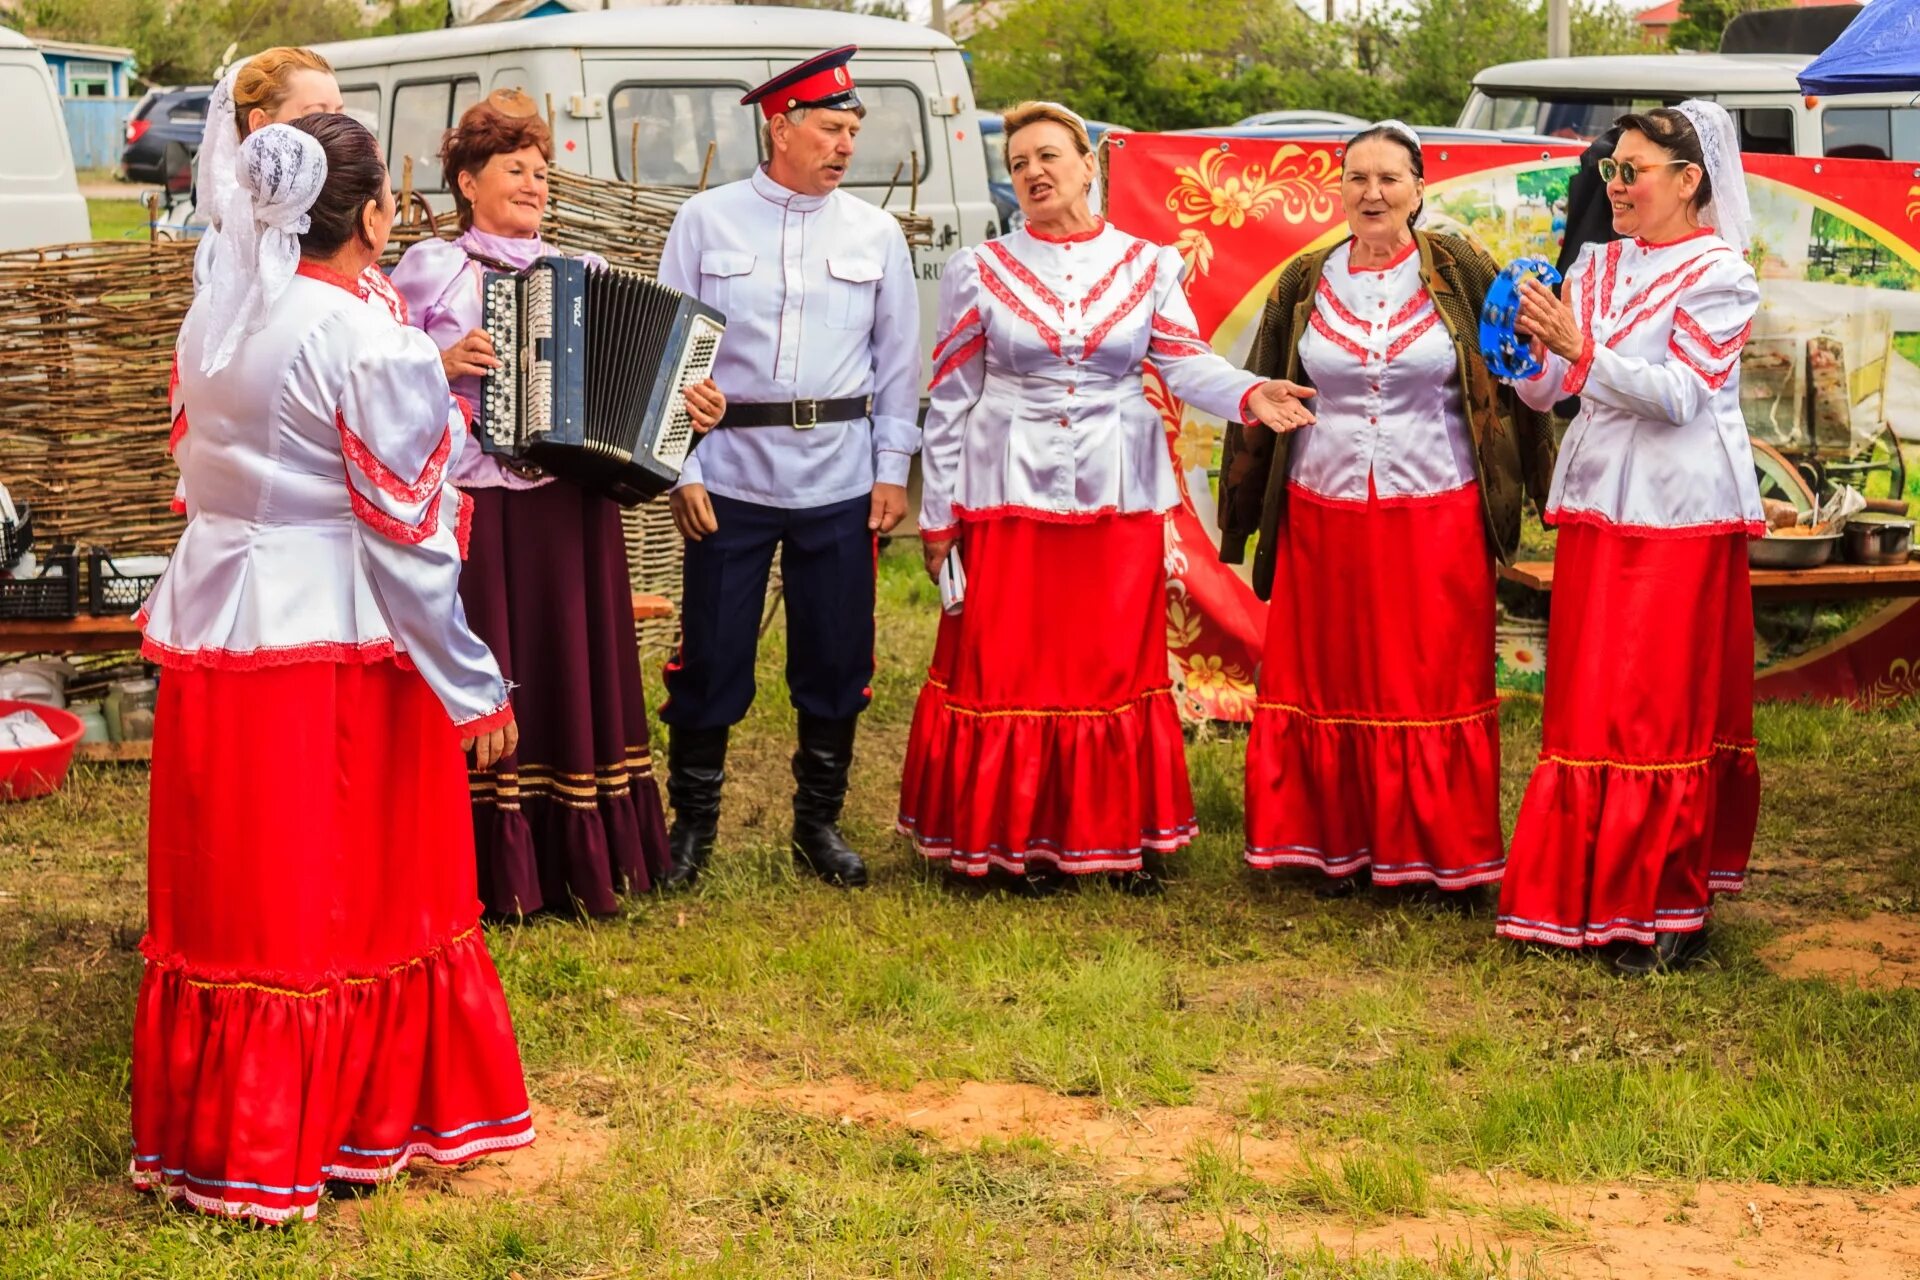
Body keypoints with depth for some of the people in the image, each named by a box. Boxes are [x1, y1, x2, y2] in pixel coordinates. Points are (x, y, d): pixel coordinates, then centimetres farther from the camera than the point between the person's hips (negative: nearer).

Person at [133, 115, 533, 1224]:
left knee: (232, 888, 12)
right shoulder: (372, 346, -14)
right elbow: (406, 537, -14)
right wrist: (475, 686, -8)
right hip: (335, 644, -6)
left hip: (214, 631, 6)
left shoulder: (216, 320, 7)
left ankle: (207, 1129, 21)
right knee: (355, 885, 5)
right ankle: (350, 1125, 14)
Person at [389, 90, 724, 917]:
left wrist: (691, 407, -4)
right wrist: (441, 364, -15)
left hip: (570, 508, 3)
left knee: (572, 675, 7)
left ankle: (583, 863, 16)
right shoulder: (429, 269, 4)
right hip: (469, 506, -3)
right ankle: (489, 871, 7)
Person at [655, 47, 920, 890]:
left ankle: (820, 821, 22)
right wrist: (681, 470, -3)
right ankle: (692, 822, 17)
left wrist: (893, 469, 3)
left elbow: (898, 361, 9)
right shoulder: (706, 221, 1)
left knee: (836, 659, 7)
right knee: (711, 655, 2)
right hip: (731, 476, -2)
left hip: (841, 482, 2)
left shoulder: (876, 233, 6)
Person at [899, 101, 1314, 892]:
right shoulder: (979, 271, 4)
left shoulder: (1147, 265, 6)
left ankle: (1121, 835, 14)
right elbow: (950, 397, 4)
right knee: (1009, 669, -1)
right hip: (1010, 495, -1)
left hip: (1117, 498, 1)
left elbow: (1185, 365, -4)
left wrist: (1250, 395, -24)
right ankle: (1020, 836, 10)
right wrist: (937, 513, 2)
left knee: (1119, 668, 3)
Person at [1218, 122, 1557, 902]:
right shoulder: (1303, 284, 6)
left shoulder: (1461, 274, 0)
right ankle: (1341, 846, 19)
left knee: (1438, 683, 3)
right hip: (1324, 516, 2)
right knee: (1331, 682, 7)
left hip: (1436, 516, -2)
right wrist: (1237, 515, 12)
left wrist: (1551, 487, -1)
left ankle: (1444, 854, 13)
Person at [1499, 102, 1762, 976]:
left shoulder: (1718, 274, -5)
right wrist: (1535, 350, -11)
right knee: (1586, 703, 7)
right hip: (1597, 508, 6)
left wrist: (1580, 349, -24)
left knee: (1669, 708, -3)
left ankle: (1667, 911, 4)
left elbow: (1679, 393, -16)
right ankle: (1585, 898, 15)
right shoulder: (1597, 266, 12)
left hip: (1678, 514, -6)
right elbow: (1544, 393, 10)